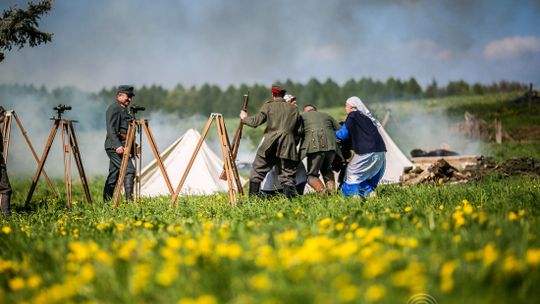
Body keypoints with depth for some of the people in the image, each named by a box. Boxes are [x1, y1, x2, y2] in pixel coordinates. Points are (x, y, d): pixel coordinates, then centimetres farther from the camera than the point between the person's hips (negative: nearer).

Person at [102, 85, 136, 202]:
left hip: (121, 146, 10)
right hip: (115, 146, -10)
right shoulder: (113, 108, -8)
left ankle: (106, 202, 12)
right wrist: (117, 145, -27)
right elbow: (111, 129, -18)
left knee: (113, 176, 9)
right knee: (129, 170, -17)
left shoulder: (124, 109, 22)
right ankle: (129, 200, -21)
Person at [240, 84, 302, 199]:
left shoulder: (268, 106, 4)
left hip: (270, 146, -2)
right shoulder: (294, 109, 13)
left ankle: (252, 197, 8)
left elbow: (255, 121, 0)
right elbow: (299, 131, 14)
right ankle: (289, 198, -11)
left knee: (257, 171, 10)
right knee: (287, 176, 3)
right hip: (288, 147, 2)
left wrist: (244, 118, 19)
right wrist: (293, 144, 25)